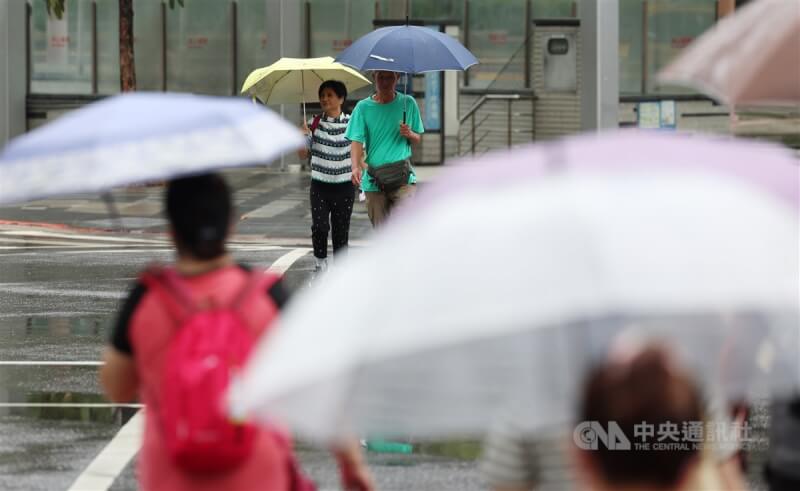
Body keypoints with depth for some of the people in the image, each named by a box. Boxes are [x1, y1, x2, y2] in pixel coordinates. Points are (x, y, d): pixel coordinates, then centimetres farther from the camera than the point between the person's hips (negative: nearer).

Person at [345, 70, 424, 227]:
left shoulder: (408, 103, 6)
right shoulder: (363, 107, 2)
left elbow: (418, 139, 14)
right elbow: (357, 141, -5)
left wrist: (409, 134, -10)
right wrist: (356, 167, -23)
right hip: (374, 179, 1)